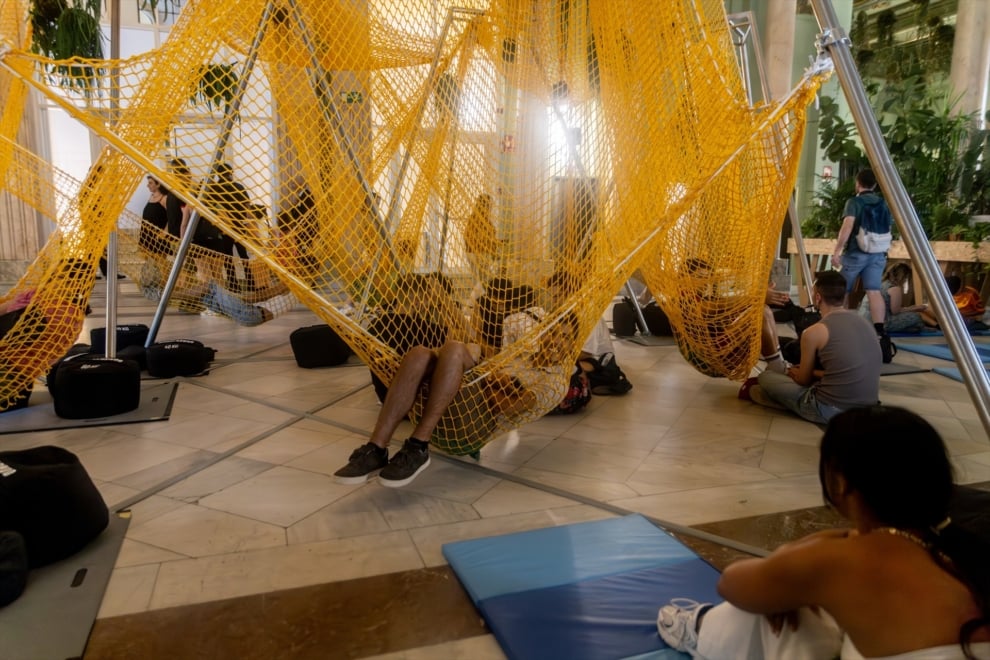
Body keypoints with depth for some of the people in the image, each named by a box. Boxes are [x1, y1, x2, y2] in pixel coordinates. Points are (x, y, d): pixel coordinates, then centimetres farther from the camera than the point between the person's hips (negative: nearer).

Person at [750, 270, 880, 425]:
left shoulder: (814, 332, -11)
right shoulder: (863, 322, 8)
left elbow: (804, 380, 3)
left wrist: (795, 372, 27)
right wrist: (806, 371, 25)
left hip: (831, 411, -7)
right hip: (866, 409, 7)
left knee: (765, 377, 11)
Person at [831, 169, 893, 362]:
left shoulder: (854, 202, -5)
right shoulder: (883, 203, 12)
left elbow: (848, 226, -18)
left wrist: (837, 251, -18)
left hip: (855, 253, -4)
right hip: (878, 254, 4)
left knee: (842, 292, 10)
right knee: (874, 291, -7)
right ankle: (880, 333, -23)